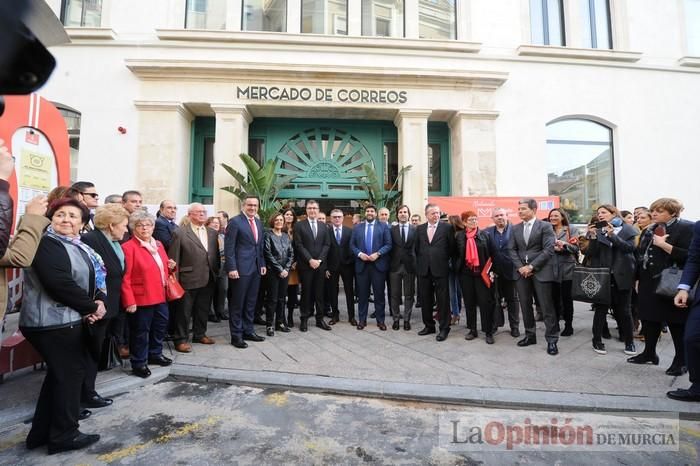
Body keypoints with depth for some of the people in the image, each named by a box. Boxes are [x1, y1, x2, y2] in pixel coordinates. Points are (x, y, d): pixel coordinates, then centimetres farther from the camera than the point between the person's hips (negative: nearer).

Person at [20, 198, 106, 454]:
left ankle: (41, 432, 31)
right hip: (54, 321, -9)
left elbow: (94, 278, 10)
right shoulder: (45, 244, -15)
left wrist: (100, 301, -9)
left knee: (59, 374, 17)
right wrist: (91, 307, -16)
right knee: (70, 373, 2)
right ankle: (63, 435, 18)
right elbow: (60, 283, -26)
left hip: (69, 319, 9)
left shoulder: (79, 246, 12)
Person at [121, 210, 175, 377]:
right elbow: (125, 278, -17)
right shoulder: (128, 247, -13)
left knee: (161, 326, 20)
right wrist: (129, 301, -21)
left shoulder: (158, 244, 11)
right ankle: (139, 363, 23)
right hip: (141, 298, -8)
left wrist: (171, 266, 2)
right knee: (140, 331, 7)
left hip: (160, 296, 8)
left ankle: (155, 354, 39)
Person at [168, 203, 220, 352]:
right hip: (188, 280, -5)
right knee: (184, 311, 7)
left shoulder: (213, 233, 9)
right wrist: (175, 280, -9)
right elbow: (174, 259, -8)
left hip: (208, 280, 5)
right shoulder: (180, 233, -7)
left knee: (203, 310, 17)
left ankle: (199, 334, 34)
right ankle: (181, 339, 21)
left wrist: (216, 273, 6)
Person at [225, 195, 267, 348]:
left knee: (251, 303, 14)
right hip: (241, 268, -7)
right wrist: (232, 268, -17)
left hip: (256, 268, 7)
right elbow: (229, 247, -12)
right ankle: (236, 335, 14)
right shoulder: (235, 221, -8)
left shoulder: (259, 222, 14)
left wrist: (263, 264, 12)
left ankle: (248, 331, 26)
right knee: (237, 303, 4)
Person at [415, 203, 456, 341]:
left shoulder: (447, 227, -2)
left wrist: (445, 260, 6)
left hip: (440, 269, -3)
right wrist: (421, 262, 8)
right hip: (424, 269, 4)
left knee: (443, 300, 2)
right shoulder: (419, 229, 8)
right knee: (425, 300, 11)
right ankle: (429, 325, 25)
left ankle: (444, 328, 13)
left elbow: (452, 247, 2)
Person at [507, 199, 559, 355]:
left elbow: (548, 250, -10)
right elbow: (512, 249, 8)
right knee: (525, 305, 10)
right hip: (521, 271, 5)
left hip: (541, 271, -4)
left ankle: (552, 340, 10)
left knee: (546, 307, -1)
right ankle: (530, 335, 23)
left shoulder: (545, 226, -2)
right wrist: (520, 267, -6)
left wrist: (532, 266, -14)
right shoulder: (515, 228, 12)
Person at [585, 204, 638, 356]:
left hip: (621, 276, 0)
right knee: (601, 309, 3)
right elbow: (590, 254, -2)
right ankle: (597, 341, 13)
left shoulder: (627, 229, 4)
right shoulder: (596, 231, 6)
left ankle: (629, 342, 23)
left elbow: (630, 248, -11)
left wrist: (612, 235, -18)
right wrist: (593, 236, -14)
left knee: (623, 310, 7)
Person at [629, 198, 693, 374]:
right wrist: (638, 279, 14)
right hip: (649, 283, 7)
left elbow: (689, 256, -20)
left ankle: (681, 360, 18)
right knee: (649, 318, 14)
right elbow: (641, 255, 17)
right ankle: (649, 353, 27)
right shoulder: (649, 231, 13)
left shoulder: (686, 228, -9)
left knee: (676, 322, 4)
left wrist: (664, 245, -23)